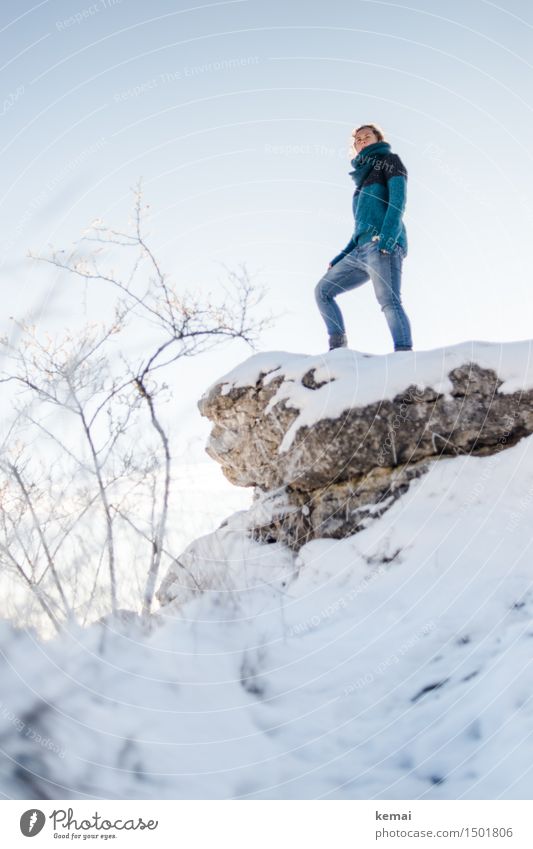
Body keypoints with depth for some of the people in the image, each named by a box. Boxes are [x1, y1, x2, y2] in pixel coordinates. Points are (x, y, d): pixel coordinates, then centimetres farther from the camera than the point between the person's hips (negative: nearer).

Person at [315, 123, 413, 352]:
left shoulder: (389, 160, 10)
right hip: (361, 250, 9)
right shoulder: (364, 177, 31)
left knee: (389, 301, -24)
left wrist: (386, 237, -22)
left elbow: (398, 200, -7)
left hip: (384, 246, -9)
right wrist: (339, 259, 26)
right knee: (323, 290, 8)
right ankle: (338, 348, -1)